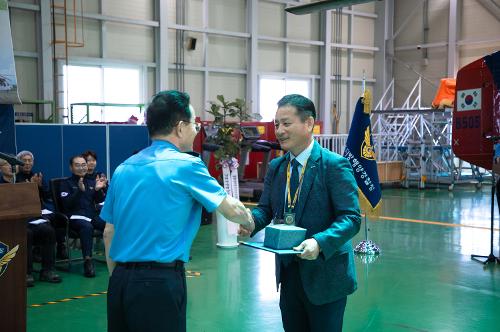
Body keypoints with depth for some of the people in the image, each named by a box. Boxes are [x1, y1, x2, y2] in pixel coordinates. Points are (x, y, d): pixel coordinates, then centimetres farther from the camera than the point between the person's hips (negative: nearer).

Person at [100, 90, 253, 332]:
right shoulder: (186, 165, -8)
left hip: (120, 282, 6)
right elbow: (231, 209, -1)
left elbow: (109, 233, 12)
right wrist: (250, 221, 20)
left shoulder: (123, 169, 9)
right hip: (159, 283, -6)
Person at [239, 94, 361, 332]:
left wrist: (319, 242, -33)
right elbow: (266, 208, 10)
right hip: (288, 270, 6)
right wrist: (251, 221, -14)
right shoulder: (276, 167, 8)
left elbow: (351, 218, -18)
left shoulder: (335, 165, -13)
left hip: (324, 274, -6)